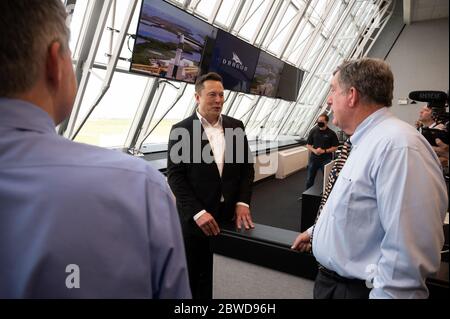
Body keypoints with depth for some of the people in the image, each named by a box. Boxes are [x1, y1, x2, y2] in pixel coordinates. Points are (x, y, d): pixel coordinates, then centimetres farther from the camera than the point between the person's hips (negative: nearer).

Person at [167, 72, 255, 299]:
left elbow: (247, 166, 7)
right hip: (196, 218, -2)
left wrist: (242, 202, -5)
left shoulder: (236, 126, 5)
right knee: (195, 277, 13)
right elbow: (175, 176, -9)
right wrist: (197, 212, -17)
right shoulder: (181, 130, -5)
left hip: (229, 215, 3)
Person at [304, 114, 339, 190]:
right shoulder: (313, 131, 1)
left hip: (326, 159, -2)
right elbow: (308, 145, 5)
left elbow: (335, 147, -2)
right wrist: (314, 150, -13)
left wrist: (324, 151, -15)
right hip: (313, 158, 2)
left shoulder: (331, 133, -4)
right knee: (309, 180, 12)